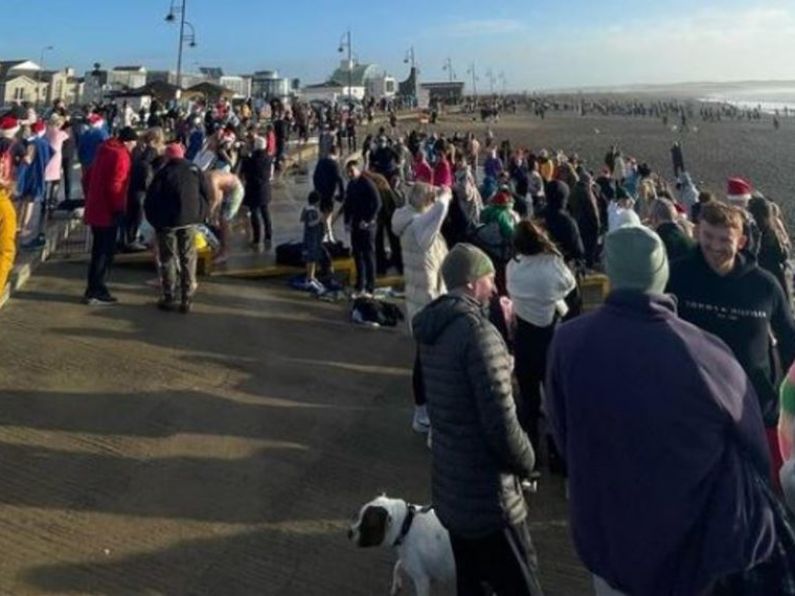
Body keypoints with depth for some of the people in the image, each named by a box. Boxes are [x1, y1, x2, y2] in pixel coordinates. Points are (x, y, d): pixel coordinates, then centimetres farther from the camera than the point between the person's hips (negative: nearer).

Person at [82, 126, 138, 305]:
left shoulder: (104, 150, 15)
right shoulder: (121, 156, -15)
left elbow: (91, 177, 21)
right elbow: (114, 185, -22)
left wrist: (90, 200, 25)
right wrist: (118, 209, -17)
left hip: (96, 208, 9)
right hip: (107, 211, -9)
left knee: (99, 250, 16)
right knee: (105, 252, -3)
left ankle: (94, 289, 22)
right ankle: (95, 292, 0)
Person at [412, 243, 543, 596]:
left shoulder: (432, 330, 6)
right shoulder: (478, 332, -21)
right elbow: (500, 421, -22)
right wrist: (526, 461, -5)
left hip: (449, 488, 9)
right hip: (487, 495, -8)